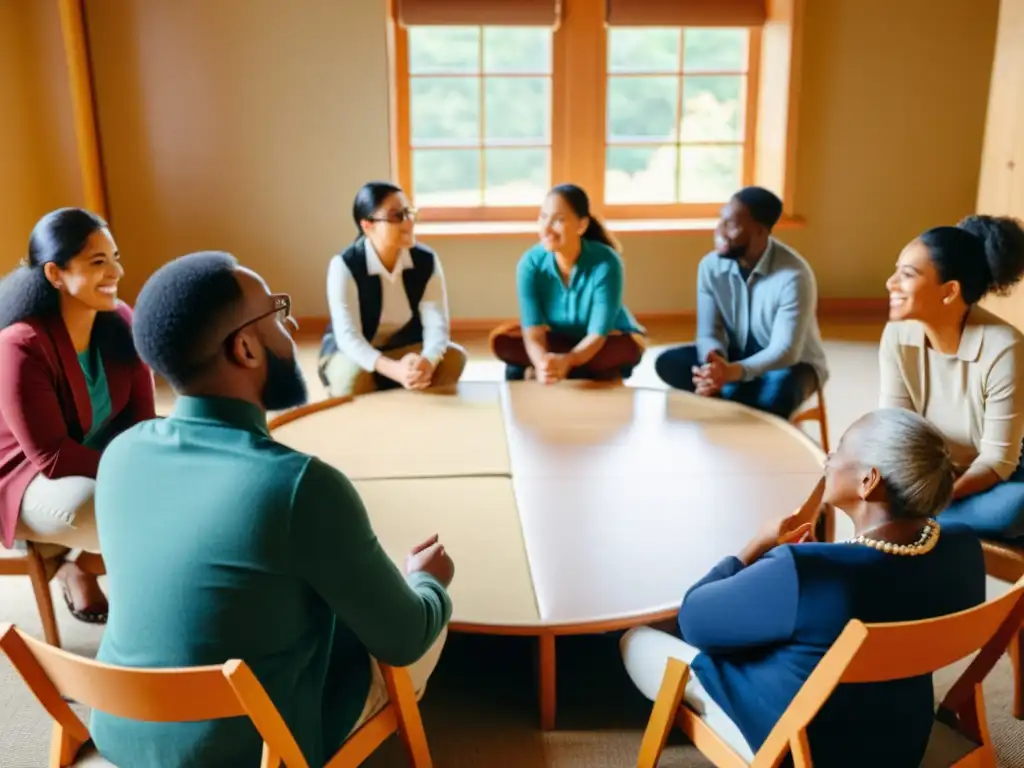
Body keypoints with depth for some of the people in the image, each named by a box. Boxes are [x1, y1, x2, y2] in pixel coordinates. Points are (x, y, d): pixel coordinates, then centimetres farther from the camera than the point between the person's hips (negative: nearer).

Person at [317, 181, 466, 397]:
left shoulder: (427, 261, -12)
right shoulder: (344, 265, -23)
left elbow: (436, 323, -20)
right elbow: (347, 335, -31)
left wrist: (427, 361, -45)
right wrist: (394, 369, -50)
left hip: (405, 347, 3)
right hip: (349, 351, -3)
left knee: (454, 357, -24)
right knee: (354, 376, -37)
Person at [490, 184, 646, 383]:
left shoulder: (606, 264, -30)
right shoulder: (531, 262, -22)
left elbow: (598, 334, -32)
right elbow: (533, 330, -28)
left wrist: (566, 361, -53)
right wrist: (543, 362, -51)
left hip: (608, 340, -3)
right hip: (559, 339, 3)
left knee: (626, 349, -38)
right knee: (500, 340, -22)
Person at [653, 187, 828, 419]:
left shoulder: (794, 275, -26)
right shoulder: (711, 266, -12)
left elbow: (785, 352, -30)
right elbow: (709, 333, -11)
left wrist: (732, 372, -48)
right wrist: (717, 367, -36)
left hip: (794, 363, -4)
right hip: (737, 356, 5)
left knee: (777, 393, -40)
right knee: (669, 362, -20)